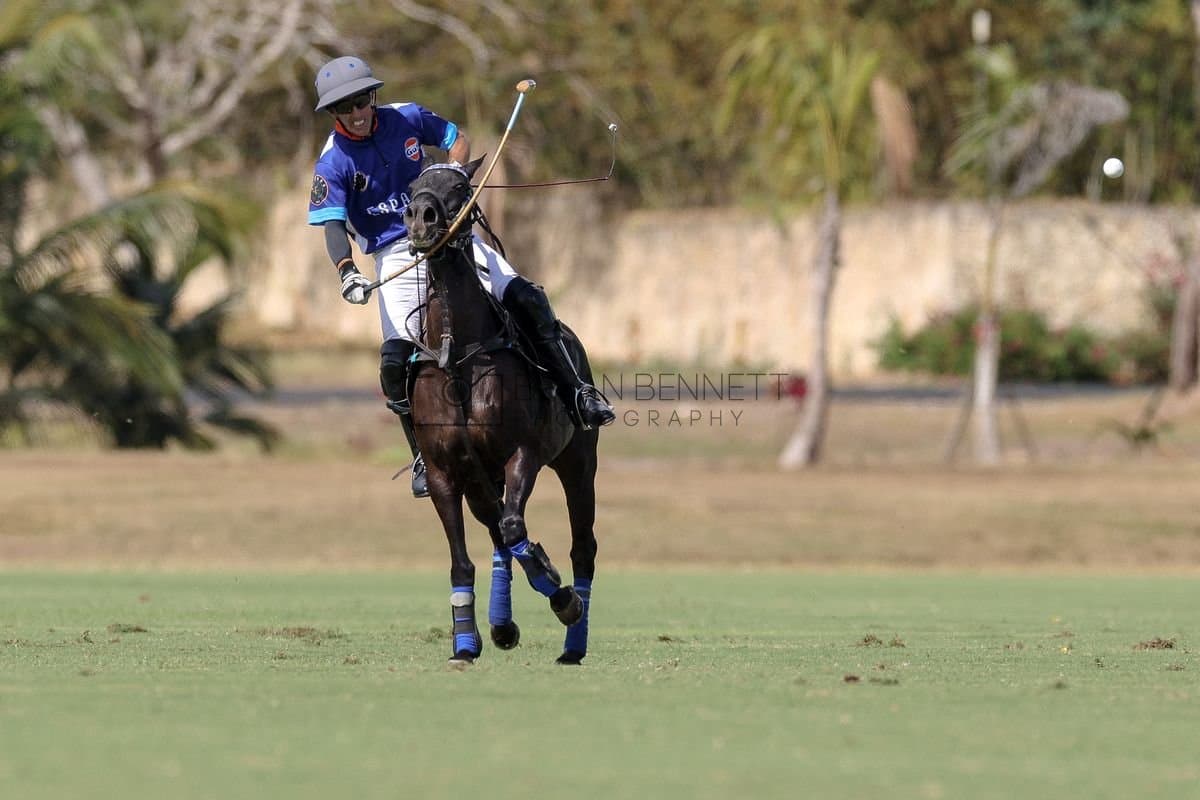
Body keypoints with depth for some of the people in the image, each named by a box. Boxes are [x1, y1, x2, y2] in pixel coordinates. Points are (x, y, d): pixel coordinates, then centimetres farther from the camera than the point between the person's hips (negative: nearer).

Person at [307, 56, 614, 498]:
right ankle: (425, 456, 0)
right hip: (395, 255, -2)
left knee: (525, 299, -14)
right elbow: (333, 224, -15)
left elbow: (457, 138, 13)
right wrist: (347, 273, -32)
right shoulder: (333, 162, -9)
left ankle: (577, 394, -3)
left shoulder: (406, 118, -1)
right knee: (396, 357, -18)